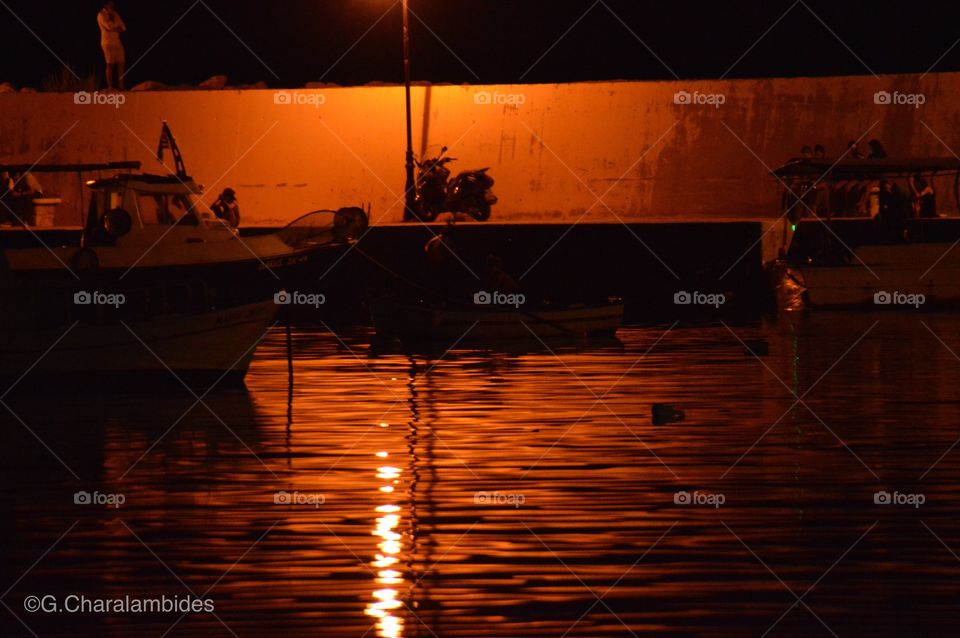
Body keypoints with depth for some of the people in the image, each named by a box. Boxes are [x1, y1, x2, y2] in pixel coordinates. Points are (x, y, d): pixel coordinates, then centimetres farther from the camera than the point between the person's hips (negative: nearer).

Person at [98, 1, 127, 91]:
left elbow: (123, 28, 10)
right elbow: (109, 26, -18)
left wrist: (114, 28, -8)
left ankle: (121, 86, 0)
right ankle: (110, 87, -10)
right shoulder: (101, 15, -4)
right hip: (108, 42, -6)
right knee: (110, 64, -10)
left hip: (117, 42, 6)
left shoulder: (115, 14, 17)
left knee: (121, 63, -1)